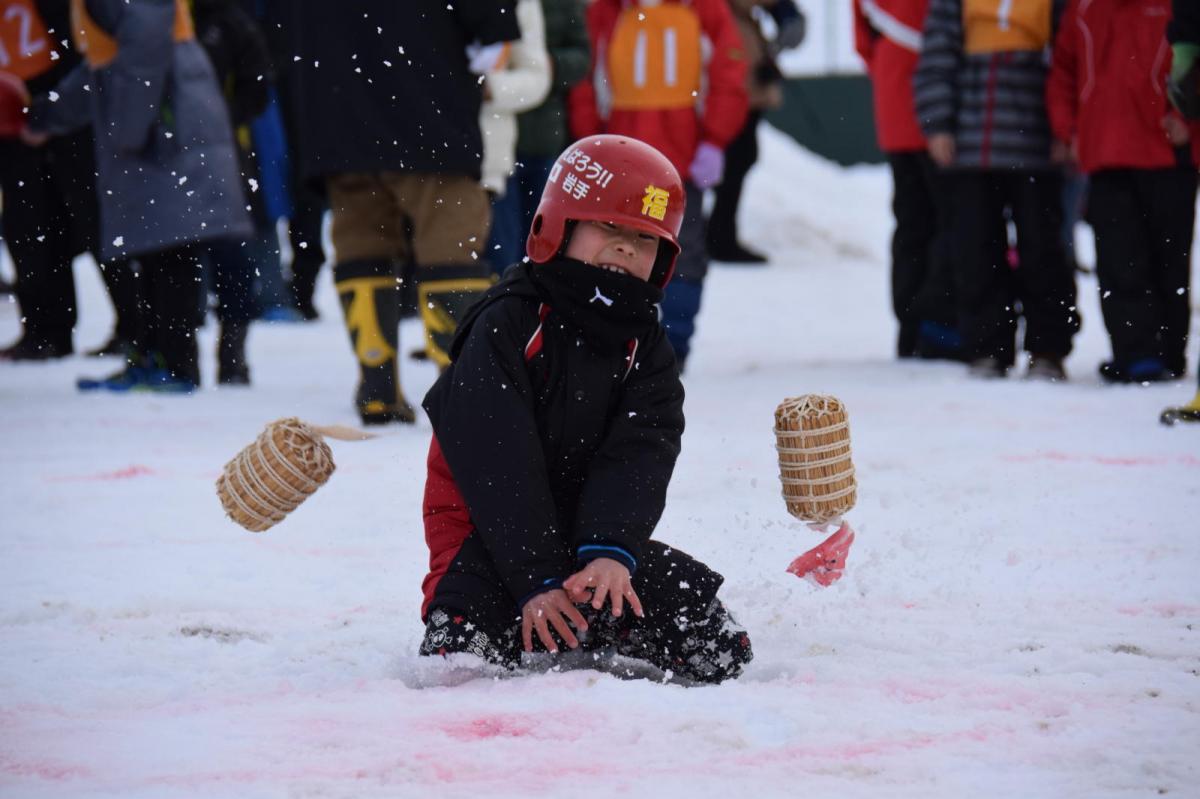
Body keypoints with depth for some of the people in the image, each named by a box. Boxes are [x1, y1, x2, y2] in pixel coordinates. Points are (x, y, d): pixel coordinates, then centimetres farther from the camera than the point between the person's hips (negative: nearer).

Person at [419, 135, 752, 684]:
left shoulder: (645, 349, 4)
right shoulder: (506, 326, -11)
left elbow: (637, 459, -12)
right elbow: (500, 469, -19)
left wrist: (612, 552, -31)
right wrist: (537, 581, -28)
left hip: (590, 535, 4)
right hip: (490, 535, -4)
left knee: (719, 653, -12)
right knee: (463, 647, -32)